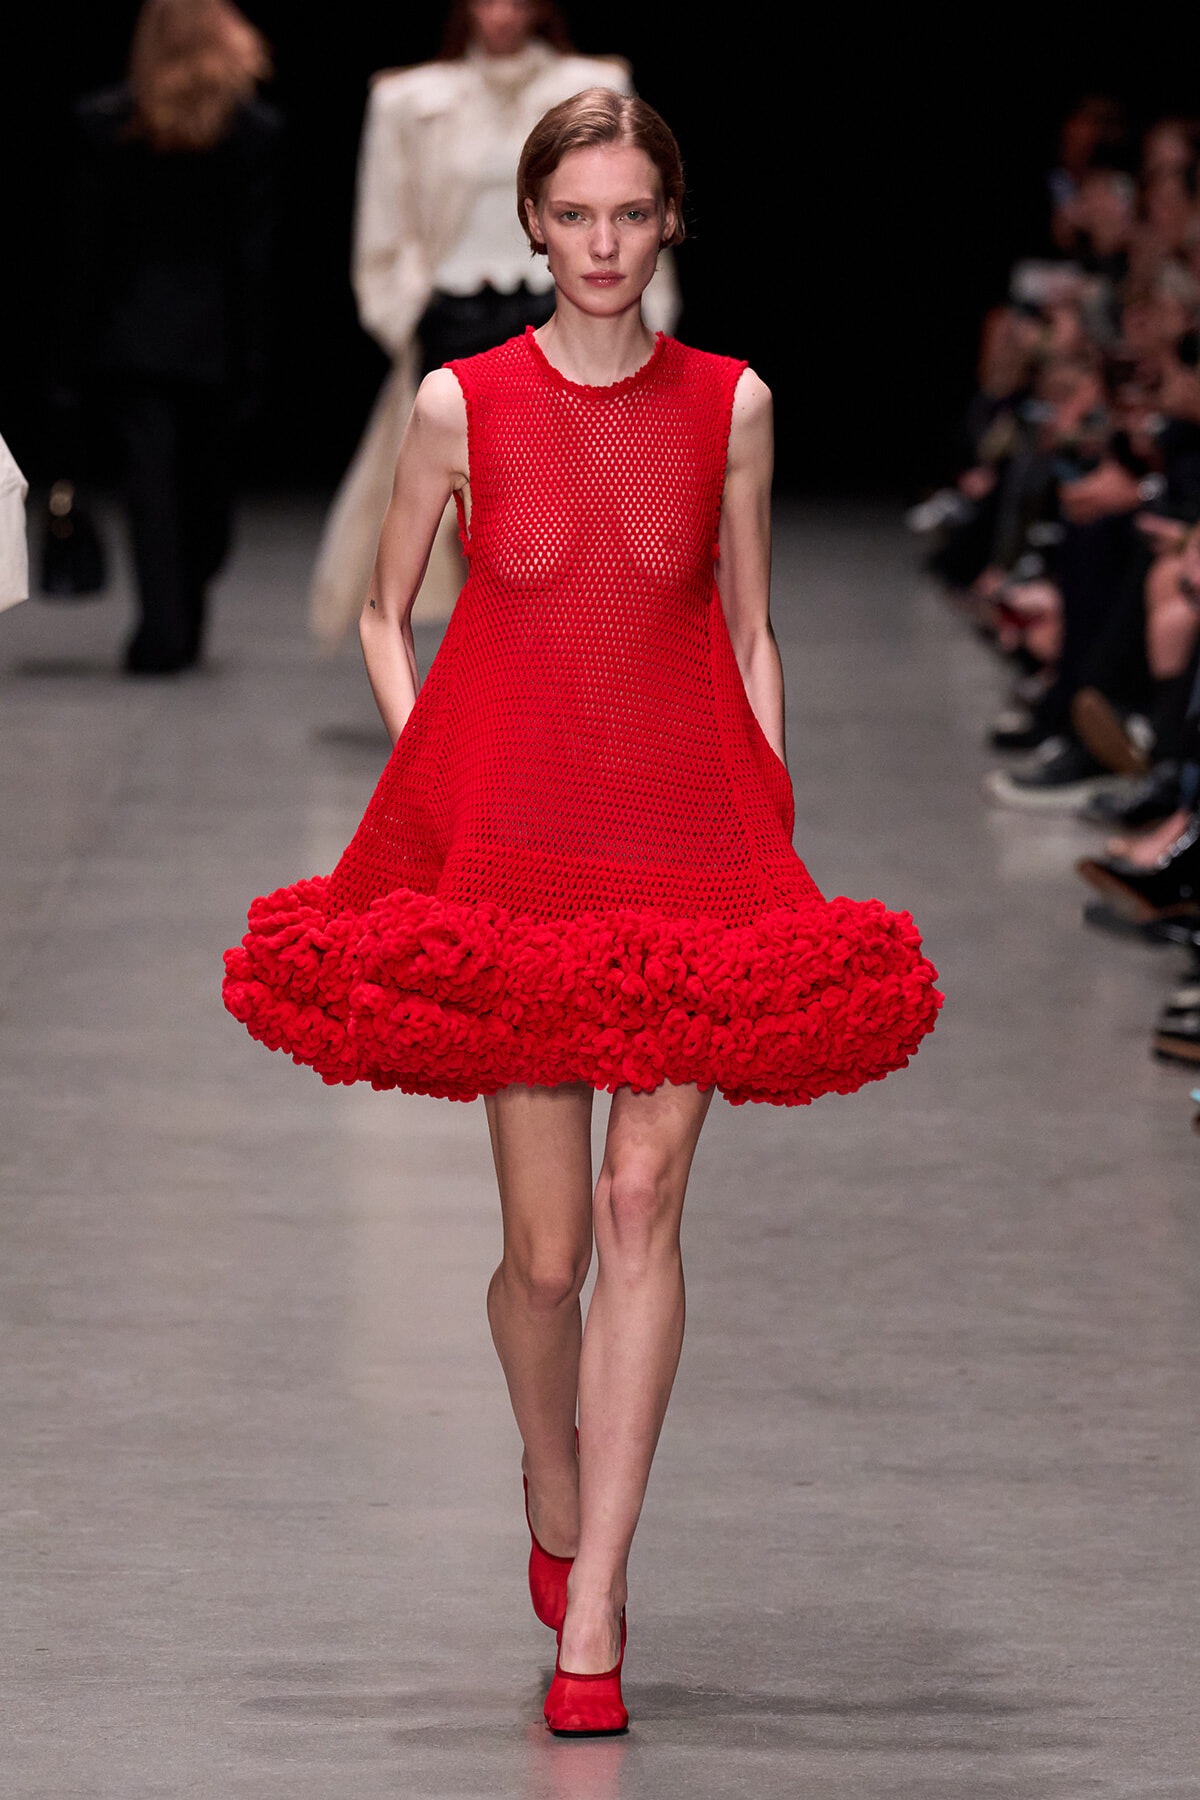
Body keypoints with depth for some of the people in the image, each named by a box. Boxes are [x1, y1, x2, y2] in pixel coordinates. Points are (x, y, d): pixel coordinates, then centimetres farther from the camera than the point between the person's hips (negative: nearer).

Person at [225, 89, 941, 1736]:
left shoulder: (730, 406, 4)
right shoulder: (461, 405, 1)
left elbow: (750, 637, 11)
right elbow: (384, 616, 12)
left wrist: (772, 839, 5)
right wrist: (429, 786, 1)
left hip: (686, 841, 1)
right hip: (511, 847, 0)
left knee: (642, 1197, -11)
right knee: (547, 1248, 2)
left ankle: (590, 1615, -8)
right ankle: (554, 1502, 34)